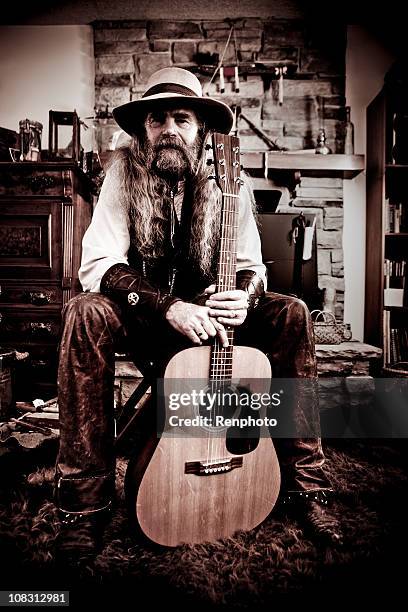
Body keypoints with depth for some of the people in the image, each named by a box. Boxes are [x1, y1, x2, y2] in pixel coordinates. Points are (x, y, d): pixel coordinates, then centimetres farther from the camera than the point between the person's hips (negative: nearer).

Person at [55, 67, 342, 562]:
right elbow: (96, 265, -17)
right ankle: (84, 504, -20)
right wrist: (170, 307, -31)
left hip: (208, 314, 2)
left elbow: (251, 266, 0)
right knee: (85, 313, -32)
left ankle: (304, 484, -8)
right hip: (142, 318, -1)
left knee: (291, 313, -18)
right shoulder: (125, 172, -8)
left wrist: (245, 296, -25)